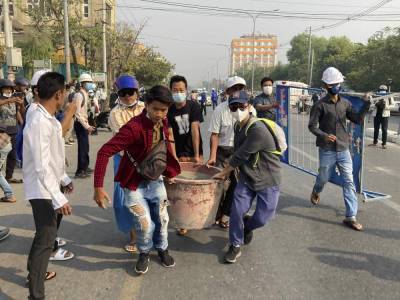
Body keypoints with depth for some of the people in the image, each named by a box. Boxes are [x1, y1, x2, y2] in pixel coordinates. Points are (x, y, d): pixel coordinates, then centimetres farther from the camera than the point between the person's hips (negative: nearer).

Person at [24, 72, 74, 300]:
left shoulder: (49, 119, 5)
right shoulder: (39, 122, -25)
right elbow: (41, 167, -28)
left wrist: (64, 179, 22)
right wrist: (59, 199, -29)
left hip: (51, 187, 10)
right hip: (42, 190, -10)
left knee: (47, 234, 23)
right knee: (45, 238, -4)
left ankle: (38, 272, 42)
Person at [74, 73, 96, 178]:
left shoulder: (85, 95, 13)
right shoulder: (79, 95, -16)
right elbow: (77, 114, -21)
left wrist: (87, 125, 17)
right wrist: (86, 126, -23)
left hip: (84, 124, 9)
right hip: (80, 124, -9)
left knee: (85, 146, 18)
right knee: (82, 147, -6)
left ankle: (85, 167, 32)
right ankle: (79, 171, 2)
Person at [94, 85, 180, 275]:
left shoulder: (163, 123, -7)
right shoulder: (134, 127, -30)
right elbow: (104, 152, -32)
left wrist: (169, 172, 16)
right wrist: (98, 187, -34)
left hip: (156, 180, 6)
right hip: (135, 183, -5)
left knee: (161, 218, 15)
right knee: (145, 223, -6)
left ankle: (162, 249, 43)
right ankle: (144, 253, 26)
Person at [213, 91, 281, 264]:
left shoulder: (258, 130, -29)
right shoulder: (238, 126, -2)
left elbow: (240, 155, -23)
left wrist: (223, 173, -10)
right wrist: (229, 171, 7)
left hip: (267, 179, -6)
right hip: (247, 177, 6)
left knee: (262, 218, -1)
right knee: (237, 210, -3)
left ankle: (246, 226, 35)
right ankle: (235, 245, 19)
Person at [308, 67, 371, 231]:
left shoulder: (345, 103, 7)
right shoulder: (320, 105, -8)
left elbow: (358, 120, 7)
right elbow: (312, 126, -10)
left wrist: (366, 105, -6)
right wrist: (324, 135, -27)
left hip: (344, 150, 4)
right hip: (327, 150, -4)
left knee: (349, 182, -1)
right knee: (323, 178, 14)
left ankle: (351, 217, 4)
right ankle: (316, 192, 51)